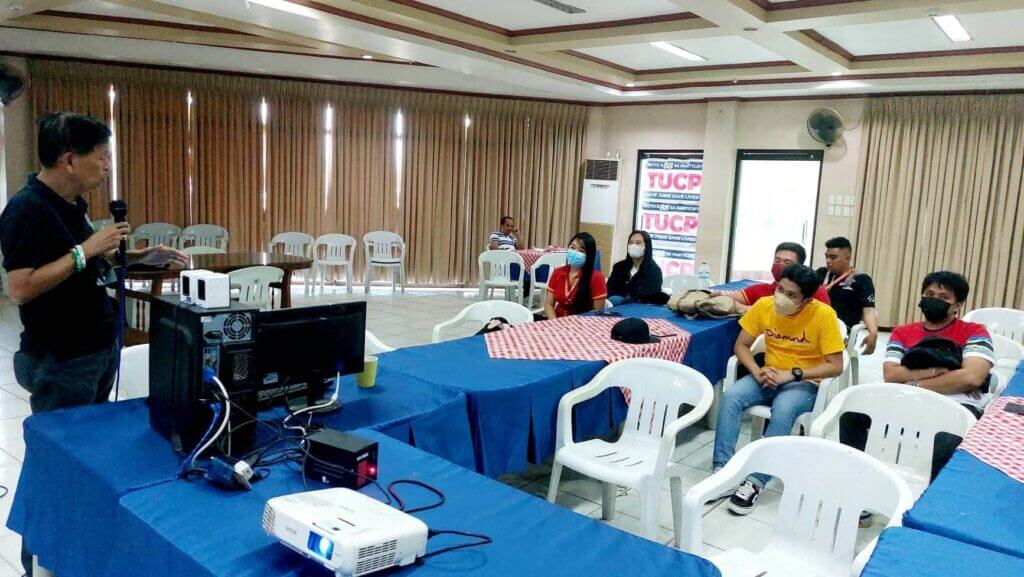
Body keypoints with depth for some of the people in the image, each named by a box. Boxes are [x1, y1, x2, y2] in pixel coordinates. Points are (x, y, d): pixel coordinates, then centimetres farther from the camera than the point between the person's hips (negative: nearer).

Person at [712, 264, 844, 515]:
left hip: (805, 383, -3)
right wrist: (756, 371, -19)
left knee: (783, 410, -36)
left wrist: (791, 374, -25)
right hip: (770, 376, 4)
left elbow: (835, 366, -17)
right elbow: (741, 346, -1)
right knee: (730, 397, -25)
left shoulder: (823, 314, -17)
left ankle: (756, 480, -28)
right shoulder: (764, 305, -7)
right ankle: (722, 472, -22)